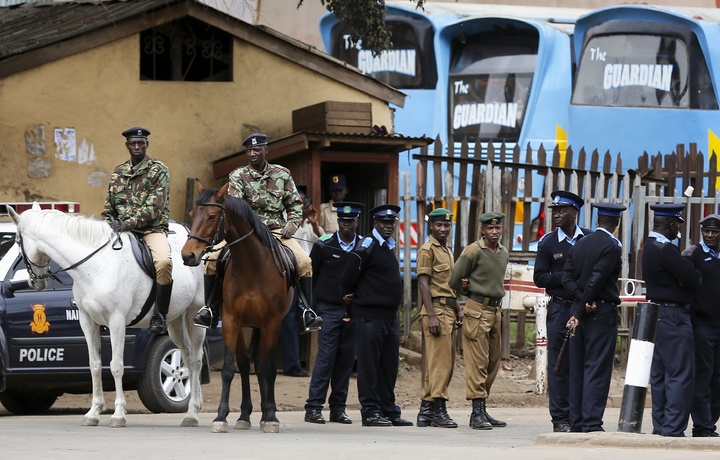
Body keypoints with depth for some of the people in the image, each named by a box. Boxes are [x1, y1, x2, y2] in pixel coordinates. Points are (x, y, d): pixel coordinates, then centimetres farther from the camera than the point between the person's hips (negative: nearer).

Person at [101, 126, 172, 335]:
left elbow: (154, 207, -12)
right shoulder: (118, 173, 16)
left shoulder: (158, 170, -1)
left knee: (163, 261, -35)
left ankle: (160, 315, -26)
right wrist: (107, 223, -5)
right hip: (122, 230, 6)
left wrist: (128, 224, -23)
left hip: (152, 229, -5)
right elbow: (109, 207, 19)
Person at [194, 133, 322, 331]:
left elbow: (295, 204, 13)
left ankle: (307, 310, -15)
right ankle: (210, 309, -10)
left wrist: (292, 224, -6)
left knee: (304, 261, -24)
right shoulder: (238, 176, 3)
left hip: (277, 231, 0)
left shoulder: (282, 174, 9)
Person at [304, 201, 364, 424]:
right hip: (328, 309, -3)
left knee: (346, 359, 5)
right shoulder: (323, 245, -1)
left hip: (353, 311, 3)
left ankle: (338, 408, 12)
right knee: (325, 357, -8)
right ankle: (313, 407, -5)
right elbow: (310, 275, 5)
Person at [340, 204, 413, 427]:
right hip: (370, 315, -8)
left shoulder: (388, 247, 17)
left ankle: (388, 410, 17)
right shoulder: (367, 246, -10)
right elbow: (348, 277, -12)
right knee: (369, 364, -4)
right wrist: (350, 295, 5)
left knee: (389, 365, 11)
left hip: (390, 315, 9)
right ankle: (370, 411, -2)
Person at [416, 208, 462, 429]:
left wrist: (458, 311, 18)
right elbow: (423, 283, -13)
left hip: (449, 310, 9)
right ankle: (438, 409, -12)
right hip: (436, 309, -9)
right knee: (440, 361, -12)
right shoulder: (428, 250, -6)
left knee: (442, 362, 8)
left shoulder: (448, 252, 21)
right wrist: (431, 316, -20)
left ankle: (426, 411, 11)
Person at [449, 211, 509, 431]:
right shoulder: (473, 251, -9)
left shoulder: (504, 253, 12)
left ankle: (482, 411, 15)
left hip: (496, 311, 7)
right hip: (478, 311, -7)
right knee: (478, 363, -9)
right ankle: (477, 413, -11)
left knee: (493, 363, 9)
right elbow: (455, 281, -2)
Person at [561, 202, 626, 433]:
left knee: (577, 369, 9)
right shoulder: (612, 246, -11)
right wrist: (579, 314, -11)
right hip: (602, 312, -7)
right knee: (597, 369, -6)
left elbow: (567, 277, 4)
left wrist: (582, 305, -6)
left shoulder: (580, 244, 11)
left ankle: (577, 422, 11)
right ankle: (592, 423, -9)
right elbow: (596, 281, -16)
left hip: (580, 309, 7)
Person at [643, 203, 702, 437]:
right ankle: (673, 430, -11)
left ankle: (660, 427, 17)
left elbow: (689, 277, 15)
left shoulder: (650, 247, 13)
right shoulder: (666, 250, -19)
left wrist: (687, 277, -5)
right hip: (673, 317, -10)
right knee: (680, 374, -8)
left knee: (660, 374, 13)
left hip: (658, 318, 10)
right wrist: (696, 275, 3)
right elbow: (693, 279, -18)